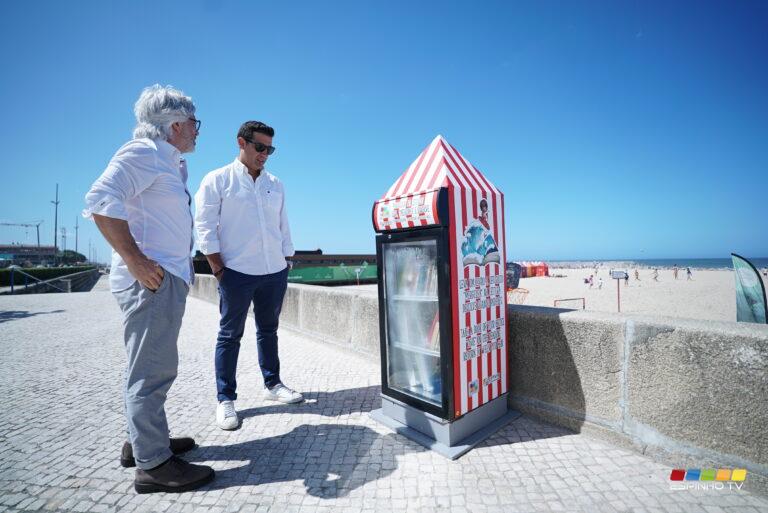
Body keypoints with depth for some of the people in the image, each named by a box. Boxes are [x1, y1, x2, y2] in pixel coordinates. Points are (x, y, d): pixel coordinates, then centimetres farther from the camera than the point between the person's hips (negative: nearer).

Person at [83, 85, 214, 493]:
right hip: (151, 279, -10)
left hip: (167, 278, 10)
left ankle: (142, 441, 33)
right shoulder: (144, 152, -8)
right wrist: (135, 260, -23)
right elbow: (100, 201, -21)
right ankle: (153, 464, 9)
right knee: (152, 370, -3)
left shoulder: (167, 162, 20)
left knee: (154, 367, 18)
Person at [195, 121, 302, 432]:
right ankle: (225, 400, 16)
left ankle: (272, 384, 28)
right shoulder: (217, 180, 0)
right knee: (230, 335, 4)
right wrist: (219, 269, -10)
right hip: (237, 273, -4)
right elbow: (204, 226, -5)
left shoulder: (275, 184, 14)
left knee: (268, 330, 15)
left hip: (275, 272, 5)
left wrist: (286, 262, 10)